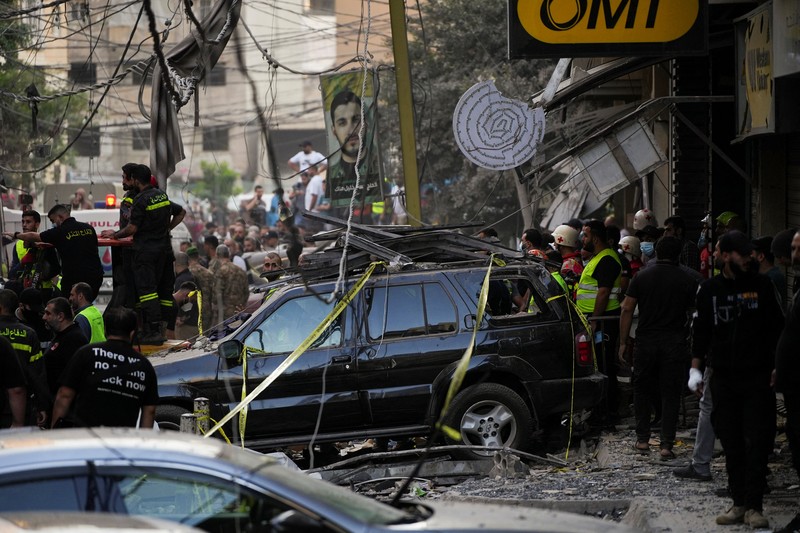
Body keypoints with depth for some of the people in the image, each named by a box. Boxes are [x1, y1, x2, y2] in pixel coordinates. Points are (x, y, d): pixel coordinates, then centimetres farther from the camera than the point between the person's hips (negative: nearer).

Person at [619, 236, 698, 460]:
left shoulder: (641, 277, 2)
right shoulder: (687, 281, -1)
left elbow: (627, 309, -1)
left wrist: (624, 341, 3)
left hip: (646, 341, 1)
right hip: (675, 343, -1)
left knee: (642, 390, 16)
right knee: (670, 394, 4)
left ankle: (643, 439, 17)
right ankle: (667, 445, -1)